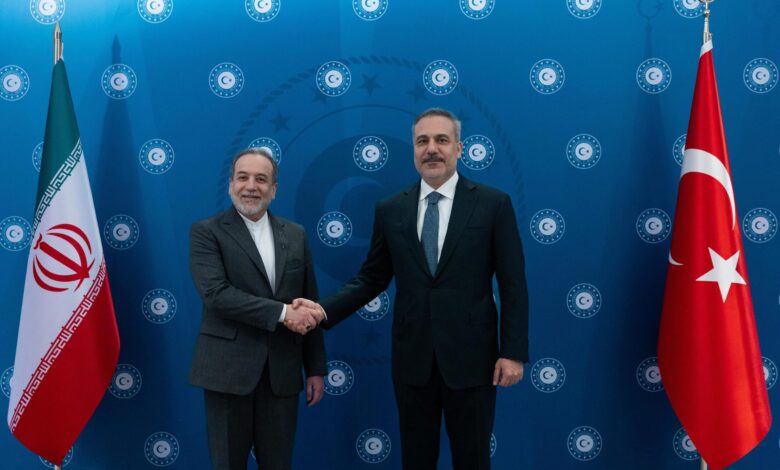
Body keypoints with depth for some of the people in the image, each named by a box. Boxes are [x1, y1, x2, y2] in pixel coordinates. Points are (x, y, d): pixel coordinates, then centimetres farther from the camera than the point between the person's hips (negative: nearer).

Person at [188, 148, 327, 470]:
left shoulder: (295, 235, 10)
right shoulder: (206, 232, -2)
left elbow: (310, 307, 11)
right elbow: (216, 294, -17)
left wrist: (316, 368, 9)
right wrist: (282, 312, -20)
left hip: (283, 373, 3)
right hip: (228, 370, -3)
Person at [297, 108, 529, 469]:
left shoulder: (493, 204, -3)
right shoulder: (390, 210, 4)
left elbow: (512, 285, -3)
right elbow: (371, 279, 8)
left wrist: (514, 352, -8)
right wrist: (323, 311, -6)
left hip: (470, 357, -2)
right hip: (412, 358, 2)